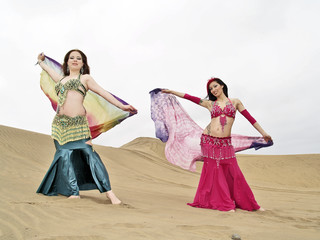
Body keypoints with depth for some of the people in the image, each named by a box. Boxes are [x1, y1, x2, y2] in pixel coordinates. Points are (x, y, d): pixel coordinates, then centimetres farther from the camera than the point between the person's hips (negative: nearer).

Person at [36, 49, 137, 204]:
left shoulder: (85, 78, 13)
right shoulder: (61, 79, 23)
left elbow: (103, 93, 8)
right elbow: (48, 69, 43)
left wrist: (121, 106, 3)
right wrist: (40, 61, 62)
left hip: (78, 123, -5)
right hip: (60, 123, 5)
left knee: (89, 153, -13)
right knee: (65, 156, 0)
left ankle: (108, 191, -12)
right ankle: (73, 192, 9)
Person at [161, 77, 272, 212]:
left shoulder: (235, 102, 10)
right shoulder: (210, 104, 10)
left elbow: (249, 117, 11)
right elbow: (190, 98, 10)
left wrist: (263, 133, 12)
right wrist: (171, 92, 10)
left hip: (225, 143, 0)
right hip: (209, 140, 1)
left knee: (234, 173, -2)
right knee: (214, 171, 0)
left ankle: (250, 204, 13)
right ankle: (226, 204, 13)